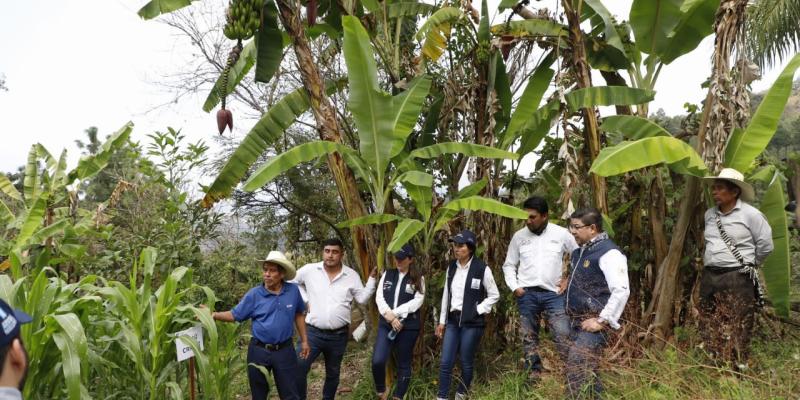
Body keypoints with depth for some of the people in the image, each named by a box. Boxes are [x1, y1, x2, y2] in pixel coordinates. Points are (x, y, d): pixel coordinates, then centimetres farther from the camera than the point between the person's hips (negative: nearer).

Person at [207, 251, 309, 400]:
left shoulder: (293, 291, -5)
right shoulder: (254, 294, -8)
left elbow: (299, 314, 9)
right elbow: (234, 315, -3)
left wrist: (304, 340, 8)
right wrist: (214, 315, -20)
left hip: (285, 350, 0)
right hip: (259, 351, 0)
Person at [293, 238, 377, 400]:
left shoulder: (351, 275, -2)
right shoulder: (309, 270, -4)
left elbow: (362, 299, -2)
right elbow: (293, 282, 12)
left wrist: (372, 278, -11)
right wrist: (305, 300, 2)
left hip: (339, 335, 1)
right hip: (313, 331, -1)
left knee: (333, 373, 17)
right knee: (299, 368, -9)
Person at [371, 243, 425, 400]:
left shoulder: (418, 279, 1)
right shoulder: (387, 274, 8)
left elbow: (417, 302, -10)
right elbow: (379, 297, 1)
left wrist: (394, 313, -16)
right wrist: (389, 317, -14)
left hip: (408, 326, -1)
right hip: (386, 324, 2)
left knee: (404, 364, 8)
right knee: (377, 361, -11)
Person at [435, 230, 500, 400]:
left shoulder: (482, 268, -10)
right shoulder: (452, 267, 5)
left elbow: (494, 295, -1)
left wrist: (478, 310, -10)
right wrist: (442, 321, 12)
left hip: (472, 322, -4)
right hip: (453, 320, 4)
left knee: (466, 362, 7)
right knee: (446, 362, 1)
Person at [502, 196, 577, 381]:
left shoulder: (561, 234, 1)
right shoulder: (519, 236, 5)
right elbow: (509, 265, 12)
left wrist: (570, 280, 3)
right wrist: (514, 287, 0)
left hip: (553, 293, -2)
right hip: (526, 294, 2)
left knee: (563, 336, -7)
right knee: (529, 337, 8)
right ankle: (533, 373, 17)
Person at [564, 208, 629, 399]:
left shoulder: (608, 252, -15)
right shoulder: (580, 251, 13)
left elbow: (621, 291, -22)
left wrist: (602, 321, -20)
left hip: (592, 323, -9)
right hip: (576, 321, 9)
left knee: (577, 372, -13)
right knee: (587, 370, 15)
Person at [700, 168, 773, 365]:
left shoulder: (750, 214, -9)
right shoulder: (710, 214, 9)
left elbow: (765, 245, -2)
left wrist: (748, 264, 6)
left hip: (737, 279, -6)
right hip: (709, 276, 7)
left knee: (736, 329, -4)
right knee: (710, 326, 13)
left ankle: (739, 365, 6)